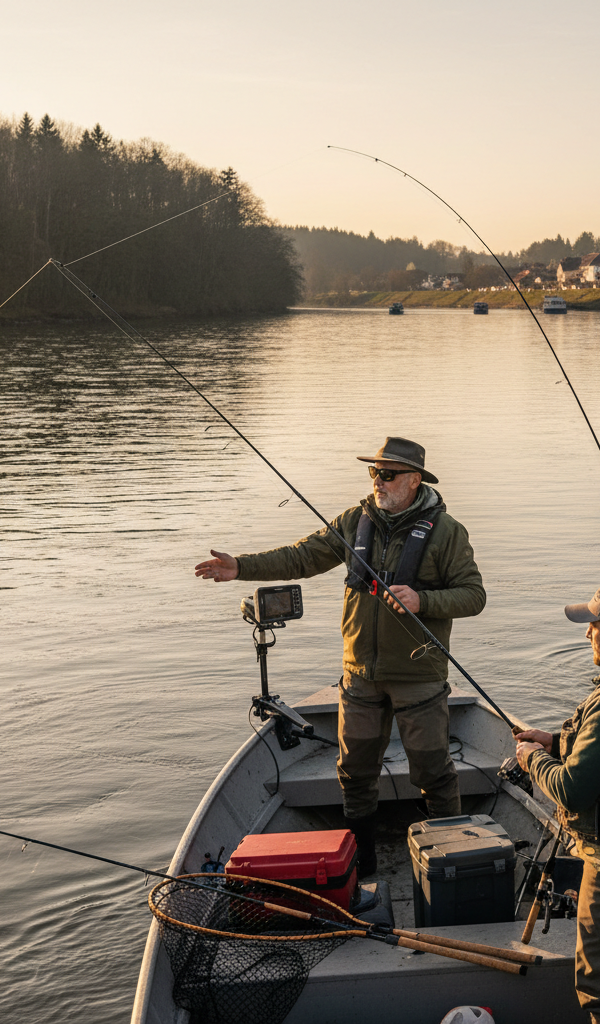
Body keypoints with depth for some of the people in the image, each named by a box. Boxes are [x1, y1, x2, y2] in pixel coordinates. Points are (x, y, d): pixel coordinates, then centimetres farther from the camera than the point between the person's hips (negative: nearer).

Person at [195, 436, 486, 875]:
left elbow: (473, 595, -9)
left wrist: (422, 600, -25)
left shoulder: (445, 531, -9)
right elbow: (302, 557, 3)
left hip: (418, 677, -4)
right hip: (362, 674, 4)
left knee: (432, 771, 3)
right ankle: (360, 862, 30)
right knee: (356, 769, 14)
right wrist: (242, 567, -7)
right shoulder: (356, 521, 2)